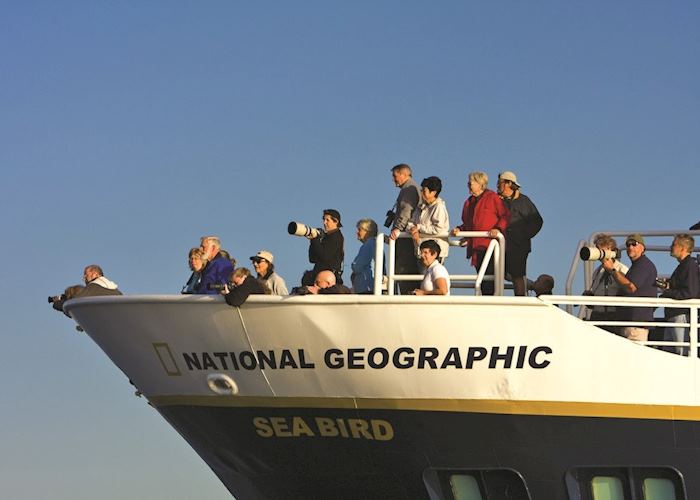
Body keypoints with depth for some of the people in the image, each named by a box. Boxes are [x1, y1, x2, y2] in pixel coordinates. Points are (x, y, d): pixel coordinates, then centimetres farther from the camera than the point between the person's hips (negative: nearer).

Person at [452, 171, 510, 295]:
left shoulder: (492, 198, 0)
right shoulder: (469, 202, 21)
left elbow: (505, 216, -3)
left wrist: (498, 229, -18)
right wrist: (459, 229, 8)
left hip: (490, 244, -7)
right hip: (475, 246, 7)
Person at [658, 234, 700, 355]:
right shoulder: (682, 266, 20)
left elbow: (690, 293, -22)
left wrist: (667, 293, -14)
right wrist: (668, 287, 9)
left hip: (682, 315, -11)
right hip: (673, 316, 11)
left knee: (682, 353, -10)